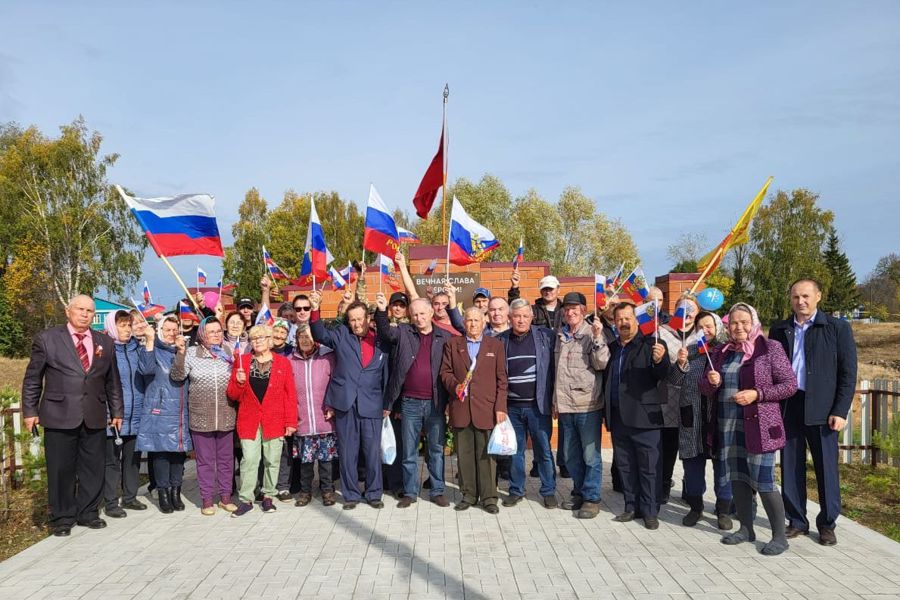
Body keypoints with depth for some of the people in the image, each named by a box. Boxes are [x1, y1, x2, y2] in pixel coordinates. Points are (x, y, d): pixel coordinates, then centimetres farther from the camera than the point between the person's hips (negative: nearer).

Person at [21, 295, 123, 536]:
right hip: (60, 416, -3)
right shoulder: (47, 338, 2)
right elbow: (32, 379, 4)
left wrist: (117, 411, 13)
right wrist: (30, 410, 0)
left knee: (93, 468, 8)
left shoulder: (105, 342, 11)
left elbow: (112, 380, 14)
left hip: (95, 417, 3)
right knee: (60, 470, 5)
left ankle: (88, 513, 24)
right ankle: (62, 518, 20)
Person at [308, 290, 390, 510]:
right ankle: (351, 495, 19)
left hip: (372, 405, 0)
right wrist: (315, 310, -22)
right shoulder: (341, 335, 7)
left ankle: (374, 494, 19)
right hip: (345, 403, 0)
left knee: (373, 451, 4)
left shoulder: (381, 341, 7)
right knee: (347, 452, 7)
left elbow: (386, 375, 10)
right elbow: (320, 334, -6)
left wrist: (387, 405, 8)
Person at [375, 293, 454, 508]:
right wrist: (381, 311, -33)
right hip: (410, 403, 0)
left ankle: (437, 491, 21)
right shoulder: (403, 332, 4)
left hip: (436, 402, 0)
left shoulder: (445, 337, 3)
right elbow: (385, 332, -15)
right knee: (408, 451, 9)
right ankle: (409, 492, 21)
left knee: (436, 450, 9)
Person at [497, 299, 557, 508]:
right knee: (514, 451, 12)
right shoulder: (501, 340, 4)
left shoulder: (546, 336, -3)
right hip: (511, 406, 2)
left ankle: (548, 491, 19)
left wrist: (554, 400, -6)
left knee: (543, 450, 5)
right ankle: (516, 490, 25)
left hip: (538, 405, -2)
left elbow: (554, 368, -2)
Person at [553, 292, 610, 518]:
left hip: (588, 405, -6)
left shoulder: (592, 334, -5)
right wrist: (556, 401, 18)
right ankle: (579, 492, 29)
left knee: (590, 455, 0)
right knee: (571, 455, 14)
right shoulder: (561, 336, 13)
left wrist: (597, 338, -24)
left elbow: (602, 364, -15)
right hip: (565, 406, 6)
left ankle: (591, 498, 11)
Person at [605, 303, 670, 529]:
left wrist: (660, 361, -35)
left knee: (649, 467, 2)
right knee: (625, 466, 14)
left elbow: (662, 376, -18)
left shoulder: (650, 345, -5)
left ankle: (650, 511, 14)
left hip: (643, 417, -5)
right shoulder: (610, 348, 13)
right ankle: (632, 507, 26)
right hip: (618, 417, 6)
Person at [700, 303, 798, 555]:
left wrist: (757, 394, -17)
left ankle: (779, 536, 10)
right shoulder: (721, 352, 11)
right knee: (737, 478, 12)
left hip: (759, 426, -5)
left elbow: (790, 384, -6)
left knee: (763, 481, -4)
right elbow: (705, 389, 16)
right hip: (727, 427, 5)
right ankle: (746, 529, 26)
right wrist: (712, 382, -8)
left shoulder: (770, 348, -4)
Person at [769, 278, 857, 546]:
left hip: (821, 408, -3)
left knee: (826, 467, 5)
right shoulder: (779, 329, 8)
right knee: (791, 466, 8)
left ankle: (827, 524, 20)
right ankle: (797, 521, 21)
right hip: (787, 406, 3)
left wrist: (840, 411, -8)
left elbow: (848, 373, -2)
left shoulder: (837, 328, 0)